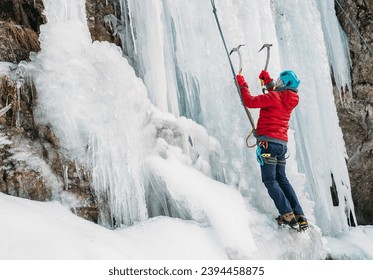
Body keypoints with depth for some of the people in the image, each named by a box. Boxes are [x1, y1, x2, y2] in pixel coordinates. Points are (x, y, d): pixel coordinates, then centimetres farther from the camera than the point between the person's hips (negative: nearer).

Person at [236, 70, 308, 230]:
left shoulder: (274, 97, -10)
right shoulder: (289, 100, 15)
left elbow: (249, 102, -12)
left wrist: (242, 85, 2)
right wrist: (267, 80, 38)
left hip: (269, 141, -8)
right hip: (283, 143, 8)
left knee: (270, 180, -6)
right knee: (282, 179, 14)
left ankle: (287, 215, -15)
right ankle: (300, 217, 10)